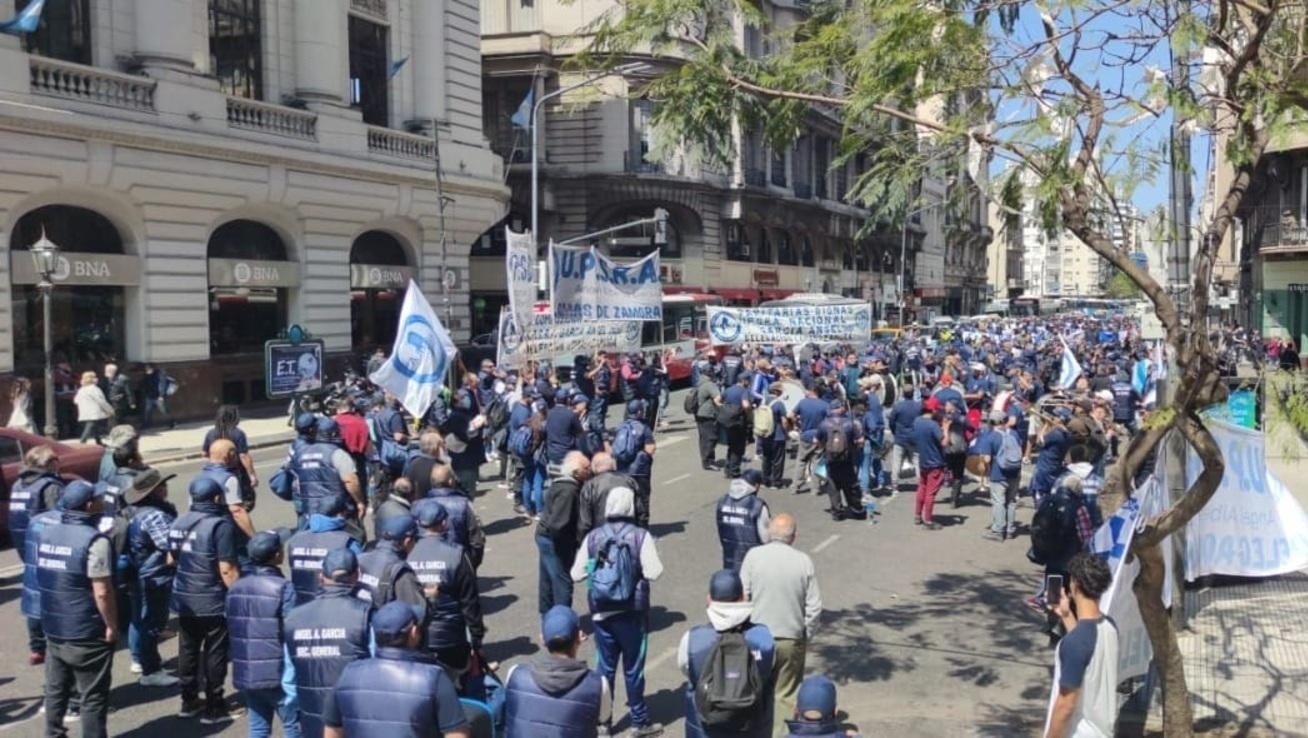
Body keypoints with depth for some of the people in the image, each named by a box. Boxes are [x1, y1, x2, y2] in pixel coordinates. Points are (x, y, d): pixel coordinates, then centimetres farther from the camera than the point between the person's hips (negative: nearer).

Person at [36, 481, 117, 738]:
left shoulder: (46, 533, 4)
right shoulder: (94, 541, -20)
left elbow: (45, 579, 15)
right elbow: (102, 593, -22)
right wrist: (112, 626, -10)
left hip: (53, 629, 7)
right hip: (86, 634, -7)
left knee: (56, 690, 19)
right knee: (93, 696, 4)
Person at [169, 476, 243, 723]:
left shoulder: (178, 524, 7)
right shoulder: (220, 525, -17)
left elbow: (172, 558, 18)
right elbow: (227, 569, -20)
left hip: (184, 600, 7)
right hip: (213, 602, -7)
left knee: (188, 651, 16)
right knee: (214, 654, 3)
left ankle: (189, 701, 26)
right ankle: (214, 708, 9)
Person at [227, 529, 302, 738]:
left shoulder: (235, 588, 6)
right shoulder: (283, 588, -15)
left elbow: (233, 631, 11)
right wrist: (294, 679, -12)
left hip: (246, 674, 6)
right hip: (278, 675, -6)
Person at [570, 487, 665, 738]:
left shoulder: (593, 537, -3)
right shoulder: (641, 536, -12)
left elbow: (576, 574, -1)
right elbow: (653, 572, -18)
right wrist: (637, 568, 3)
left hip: (602, 613, 3)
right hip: (632, 613, -2)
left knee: (605, 668, 13)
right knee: (633, 668, 10)